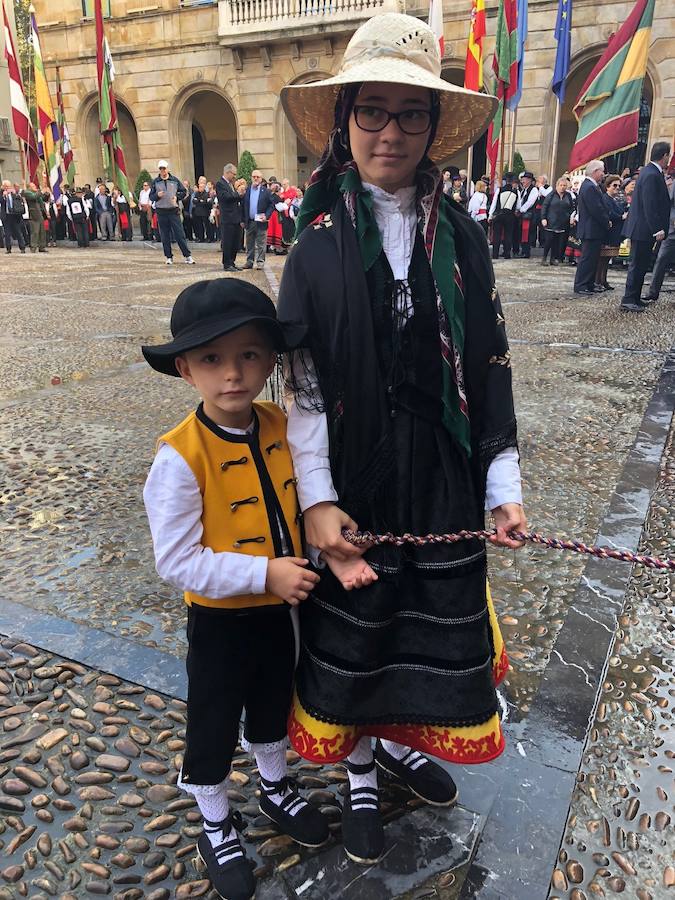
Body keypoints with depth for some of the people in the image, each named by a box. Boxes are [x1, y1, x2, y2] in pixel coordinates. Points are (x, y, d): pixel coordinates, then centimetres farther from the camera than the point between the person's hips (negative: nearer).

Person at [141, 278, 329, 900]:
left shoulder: (281, 428, -10)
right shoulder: (180, 457, -27)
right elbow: (177, 563, -24)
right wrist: (266, 573, -27)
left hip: (277, 609, 5)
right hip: (219, 620, -5)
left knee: (273, 707, 27)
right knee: (213, 728, 18)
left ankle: (276, 789, 56)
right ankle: (216, 826, 46)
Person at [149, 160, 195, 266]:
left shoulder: (174, 180, 6)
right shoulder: (155, 182, 6)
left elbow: (183, 191, 12)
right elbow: (151, 197, 8)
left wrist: (177, 197, -6)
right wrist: (157, 195, -13)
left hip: (174, 211, -1)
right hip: (161, 212, 1)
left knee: (180, 235, -4)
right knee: (165, 236, 4)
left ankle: (187, 256, 0)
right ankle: (169, 257, 13)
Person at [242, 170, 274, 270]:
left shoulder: (266, 191, 0)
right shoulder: (246, 190, 6)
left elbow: (272, 205, 0)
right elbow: (242, 206, 7)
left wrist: (266, 216, -13)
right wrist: (242, 220, 2)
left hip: (260, 221, -3)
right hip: (249, 221, 3)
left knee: (261, 244, 1)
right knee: (249, 243, 10)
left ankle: (260, 262, 7)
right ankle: (249, 262, 17)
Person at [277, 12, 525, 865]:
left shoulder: (461, 236, 0)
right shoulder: (320, 243, -6)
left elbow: (489, 370, 1)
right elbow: (302, 382, -9)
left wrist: (504, 487, 0)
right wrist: (316, 499, -15)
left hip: (443, 483, 3)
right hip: (355, 485, -2)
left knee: (435, 626, 19)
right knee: (352, 633, 14)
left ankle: (401, 742, 50)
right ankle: (360, 779, 42)